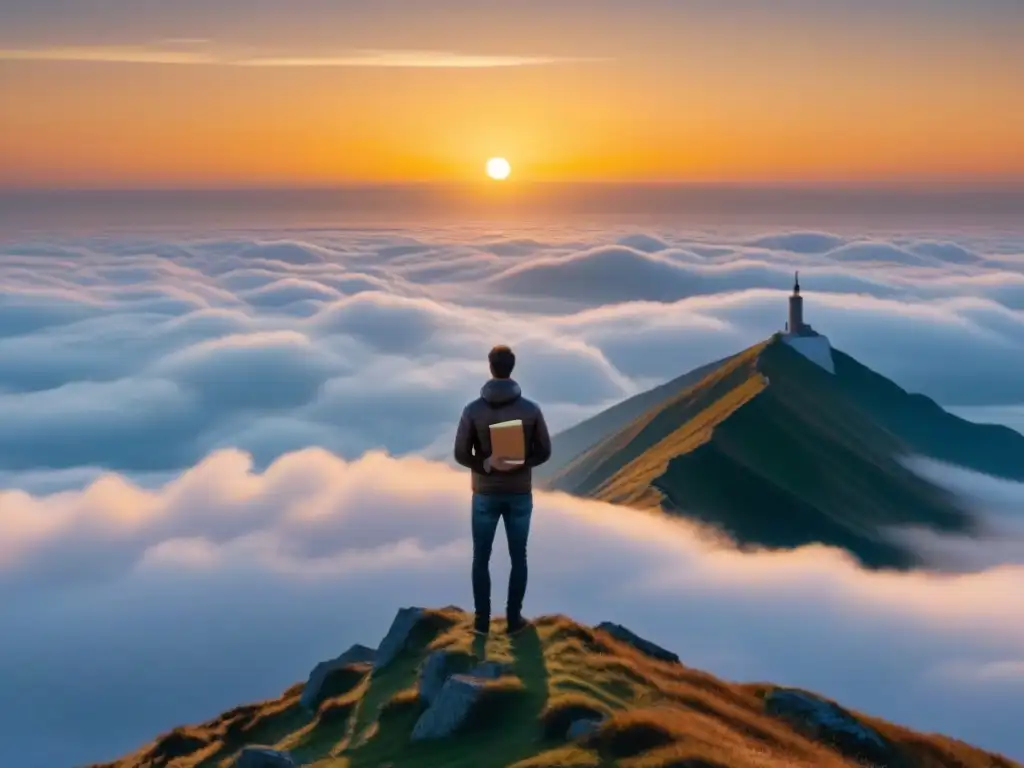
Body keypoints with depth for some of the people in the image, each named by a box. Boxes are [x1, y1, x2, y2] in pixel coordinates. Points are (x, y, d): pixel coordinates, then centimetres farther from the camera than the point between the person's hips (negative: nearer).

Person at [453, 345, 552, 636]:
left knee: (481, 558, 13)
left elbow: (461, 455, -9)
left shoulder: (473, 410, -12)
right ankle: (514, 619, 20)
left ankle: (482, 621, 18)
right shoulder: (531, 410, -9)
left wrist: (487, 465, -11)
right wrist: (519, 464, -8)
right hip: (520, 495, 1)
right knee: (518, 558, 14)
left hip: (485, 495, -1)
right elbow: (543, 452, -3)